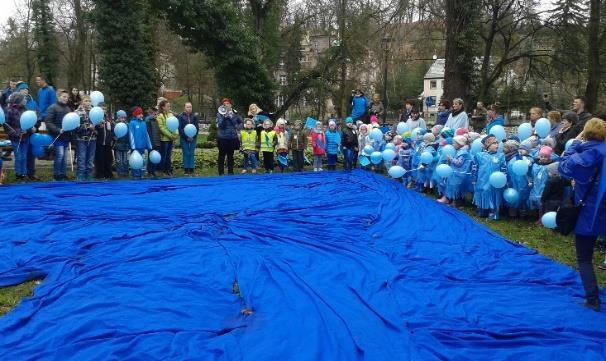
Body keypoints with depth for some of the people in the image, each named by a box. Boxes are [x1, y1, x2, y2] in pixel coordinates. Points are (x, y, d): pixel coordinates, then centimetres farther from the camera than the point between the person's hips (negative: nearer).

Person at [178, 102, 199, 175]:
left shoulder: (195, 116, 4)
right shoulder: (181, 116, -1)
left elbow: (197, 127, 2)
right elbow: (180, 128, -5)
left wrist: (193, 136, -10)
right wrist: (186, 137, -12)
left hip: (193, 138, 2)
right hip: (184, 138, -2)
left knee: (192, 153, 3)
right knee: (186, 153, 0)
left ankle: (191, 169, 7)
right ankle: (186, 169, 4)